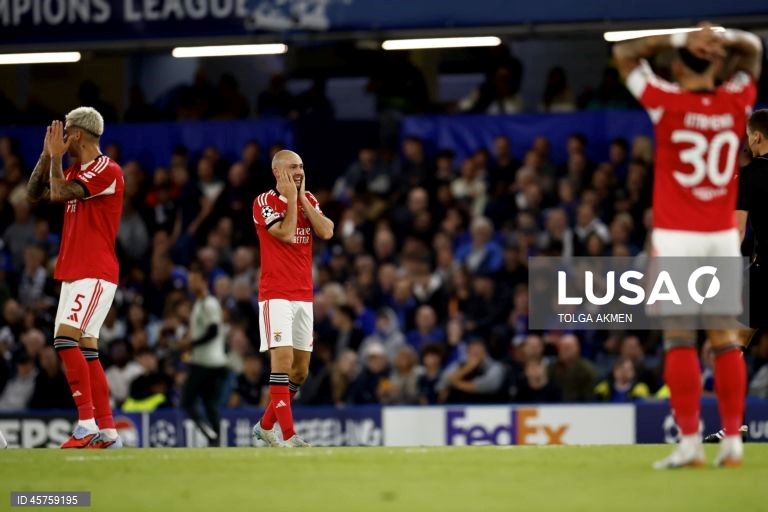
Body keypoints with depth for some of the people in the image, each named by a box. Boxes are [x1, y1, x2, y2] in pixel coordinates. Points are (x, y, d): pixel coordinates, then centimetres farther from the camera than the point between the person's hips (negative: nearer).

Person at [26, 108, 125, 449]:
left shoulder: (106, 170, -12)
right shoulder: (76, 173, 18)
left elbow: (59, 193, -22)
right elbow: (34, 194, 20)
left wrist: (56, 155, -8)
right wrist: (48, 154, 12)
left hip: (95, 274, -10)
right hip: (72, 273, 10)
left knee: (66, 338, -20)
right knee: (85, 350, 6)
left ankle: (87, 424, -22)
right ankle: (107, 432, 7)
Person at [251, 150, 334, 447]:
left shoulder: (308, 200, 12)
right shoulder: (264, 202, -6)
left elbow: (326, 232, -3)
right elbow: (286, 233, -18)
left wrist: (303, 197, -4)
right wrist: (292, 198, -11)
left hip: (304, 296, 6)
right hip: (276, 295, -6)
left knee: (300, 370, 8)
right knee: (282, 359, -17)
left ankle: (266, 425, 24)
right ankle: (288, 436, -20)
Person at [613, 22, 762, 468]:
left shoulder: (668, 103, -8)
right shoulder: (736, 102, 1)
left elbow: (624, 54, 4)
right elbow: (753, 49, 19)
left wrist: (679, 40, -5)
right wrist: (722, 38, -2)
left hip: (677, 236, -3)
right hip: (723, 235, 3)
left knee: (679, 340, -3)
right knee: (726, 339, 6)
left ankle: (690, 443, -7)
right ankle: (733, 440, 4)